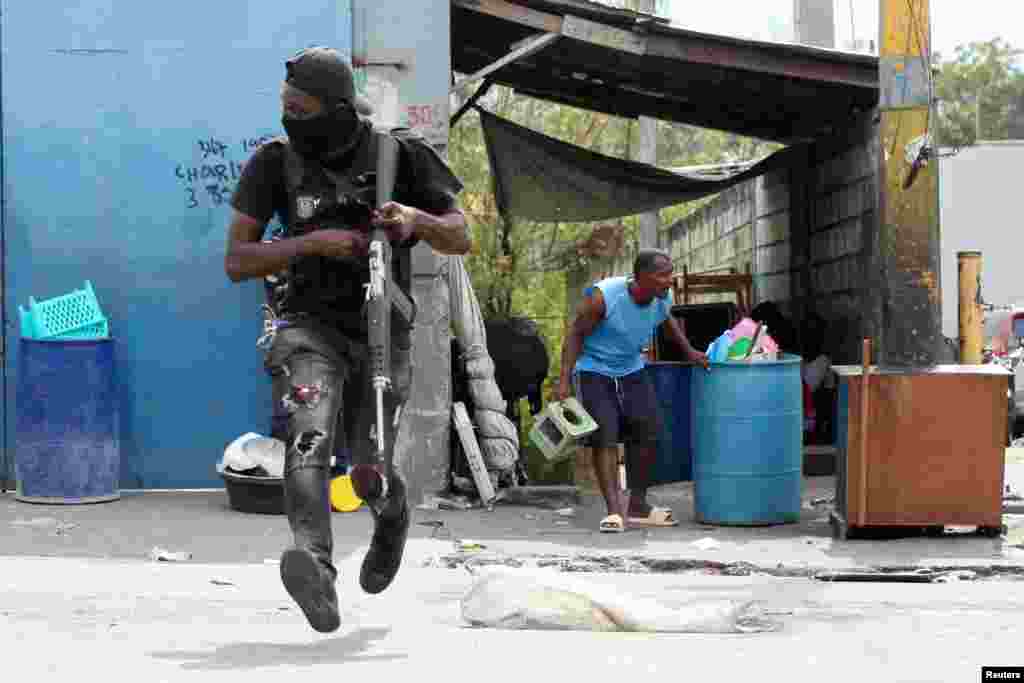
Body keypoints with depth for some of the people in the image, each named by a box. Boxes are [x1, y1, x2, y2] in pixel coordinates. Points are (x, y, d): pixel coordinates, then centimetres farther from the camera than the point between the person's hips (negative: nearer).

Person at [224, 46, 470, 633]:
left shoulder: (401, 155, -5)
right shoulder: (275, 161, -5)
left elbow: (461, 238, -3)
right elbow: (236, 263, -7)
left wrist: (415, 219, -25)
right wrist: (313, 242, -22)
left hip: (382, 332, 1)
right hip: (308, 325, -1)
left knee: (369, 478, 0)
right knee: (310, 435, -30)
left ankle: (393, 516, 38)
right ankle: (316, 567, -48)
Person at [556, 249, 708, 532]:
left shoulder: (662, 298, -10)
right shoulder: (603, 296, -27)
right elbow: (576, 334, -19)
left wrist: (689, 351, 9)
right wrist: (564, 378, -24)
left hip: (631, 371, 6)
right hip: (593, 371, -6)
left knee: (647, 434, 3)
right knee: (605, 438, -15)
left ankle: (638, 507, 15)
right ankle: (615, 511, -19)